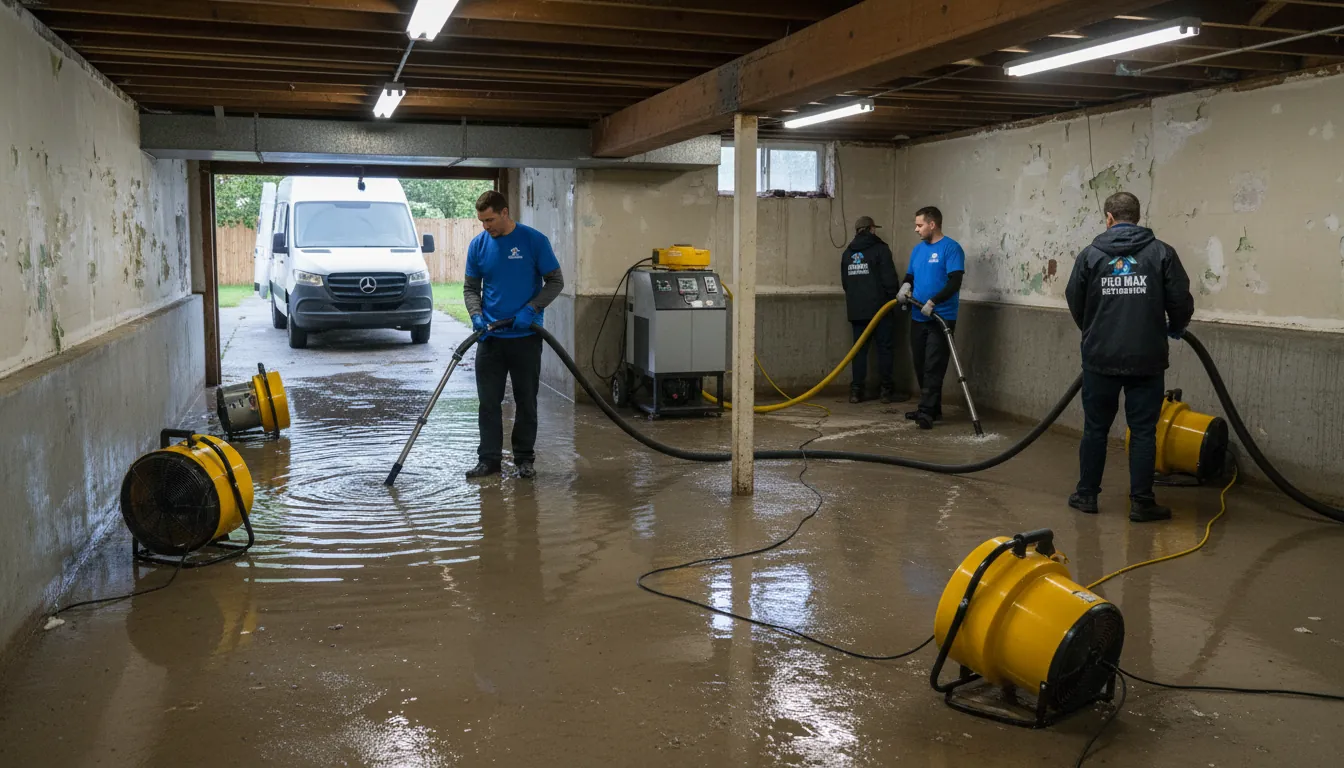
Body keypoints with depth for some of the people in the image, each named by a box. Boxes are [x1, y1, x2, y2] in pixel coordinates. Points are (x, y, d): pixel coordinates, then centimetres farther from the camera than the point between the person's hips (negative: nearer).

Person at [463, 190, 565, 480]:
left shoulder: (534, 241, -6)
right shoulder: (478, 245, 4)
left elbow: (555, 281, -4)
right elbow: (470, 288, 9)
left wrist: (530, 309, -16)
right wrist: (477, 315, -10)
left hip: (526, 336, -3)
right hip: (490, 336, 3)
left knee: (526, 400, 5)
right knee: (489, 401, 4)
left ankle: (525, 458, 16)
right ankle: (489, 458, 11)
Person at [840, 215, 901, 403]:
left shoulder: (848, 253, 12)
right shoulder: (880, 249, -6)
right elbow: (889, 279, -9)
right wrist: (895, 297, 5)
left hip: (856, 308, 5)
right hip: (879, 307, -5)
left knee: (859, 348, 6)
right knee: (884, 348, 2)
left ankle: (856, 390, 2)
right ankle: (886, 390, 4)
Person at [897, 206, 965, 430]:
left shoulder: (951, 248, -9)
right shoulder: (918, 249, 14)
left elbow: (955, 282, -17)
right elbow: (910, 275, 22)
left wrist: (933, 302, -25)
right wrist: (906, 285, -2)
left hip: (941, 318, -8)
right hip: (918, 318, 8)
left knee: (934, 367, -9)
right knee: (920, 366, 11)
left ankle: (927, 411, -9)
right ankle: (931, 408, 21)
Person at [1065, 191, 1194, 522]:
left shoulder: (1091, 254, 1)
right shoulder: (1161, 252, -2)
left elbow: (1074, 302, 7)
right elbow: (1182, 301, -4)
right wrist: (1174, 330, 18)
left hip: (1100, 358, 1)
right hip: (1146, 359, -1)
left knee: (1095, 428, 11)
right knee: (1143, 431, 5)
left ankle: (1086, 495, 18)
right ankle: (1141, 502, 7)